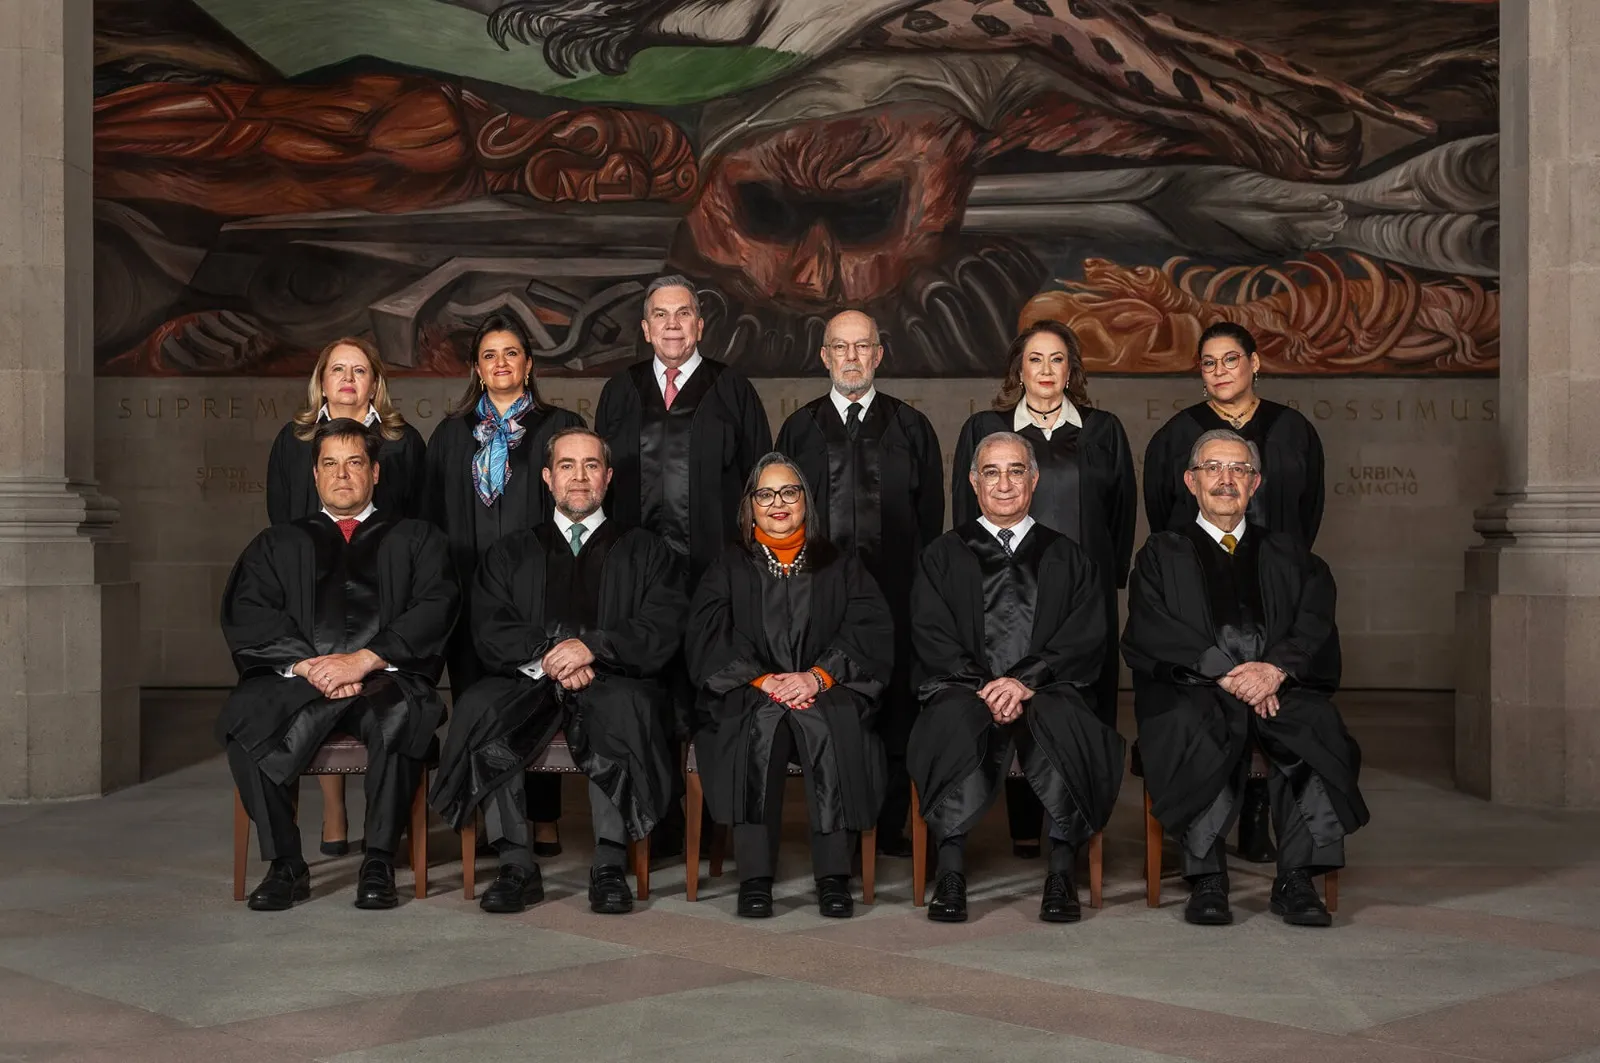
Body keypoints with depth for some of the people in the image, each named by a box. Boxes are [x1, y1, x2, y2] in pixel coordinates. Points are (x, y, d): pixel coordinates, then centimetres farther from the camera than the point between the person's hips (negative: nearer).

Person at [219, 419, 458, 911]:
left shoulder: (416, 539, 19)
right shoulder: (279, 544, 24)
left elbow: (434, 609, 1)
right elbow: (245, 617, 7)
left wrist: (364, 659, -13)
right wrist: (306, 665, -11)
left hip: (386, 679, -2)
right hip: (296, 680, 2)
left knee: (401, 714, -37)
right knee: (245, 716, -31)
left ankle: (379, 862, -25)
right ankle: (285, 864, -21)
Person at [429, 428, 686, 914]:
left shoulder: (644, 551, 19)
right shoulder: (511, 553, 23)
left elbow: (661, 634, 3)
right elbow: (490, 635, 8)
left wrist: (592, 647, -14)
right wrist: (549, 656, -11)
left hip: (613, 683, -1)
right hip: (530, 683, 2)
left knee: (624, 706, -37)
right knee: (476, 707, -31)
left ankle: (610, 867, -29)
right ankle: (517, 865, -25)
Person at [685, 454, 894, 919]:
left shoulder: (841, 566, 19)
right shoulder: (728, 569, 20)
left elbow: (872, 635, 4)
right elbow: (706, 641, 5)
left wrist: (817, 676, -14)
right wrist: (761, 680, -13)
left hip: (828, 695, 0)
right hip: (748, 697, 0)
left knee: (837, 718, -34)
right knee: (763, 719, -34)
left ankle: (834, 873, -32)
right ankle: (754, 875, -35)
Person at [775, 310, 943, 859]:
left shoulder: (911, 427, 9)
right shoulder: (799, 428, 11)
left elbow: (930, 514, 9)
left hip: (894, 593, 0)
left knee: (894, 710, 2)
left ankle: (890, 826, 12)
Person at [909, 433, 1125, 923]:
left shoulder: (1067, 558, 20)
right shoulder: (943, 555, 19)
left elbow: (1086, 640, 6)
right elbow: (933, 640, 6)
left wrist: (1026, 680, -12)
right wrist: (983, 688, -12)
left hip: (1048, 690, 0)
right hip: (964, 688, 0)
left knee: (1062, 721, -35)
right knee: (957, 719, -36)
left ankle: (1062, 873, -30)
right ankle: (951, 870, -33)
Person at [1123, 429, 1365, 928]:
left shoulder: (1288, 555, 25)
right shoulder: (1162, 554, 19)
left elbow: (1315, 625, 8)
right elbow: (1150, 630, 2)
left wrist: (1276, 668, -13)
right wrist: (1224, 671, -13)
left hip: (1279, 685, 2)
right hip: (1189, 686, -2)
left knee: (1318, 725, -32)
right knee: (1194, 727, -37)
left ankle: (1296, 877, -27)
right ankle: (1207, 877, -29)